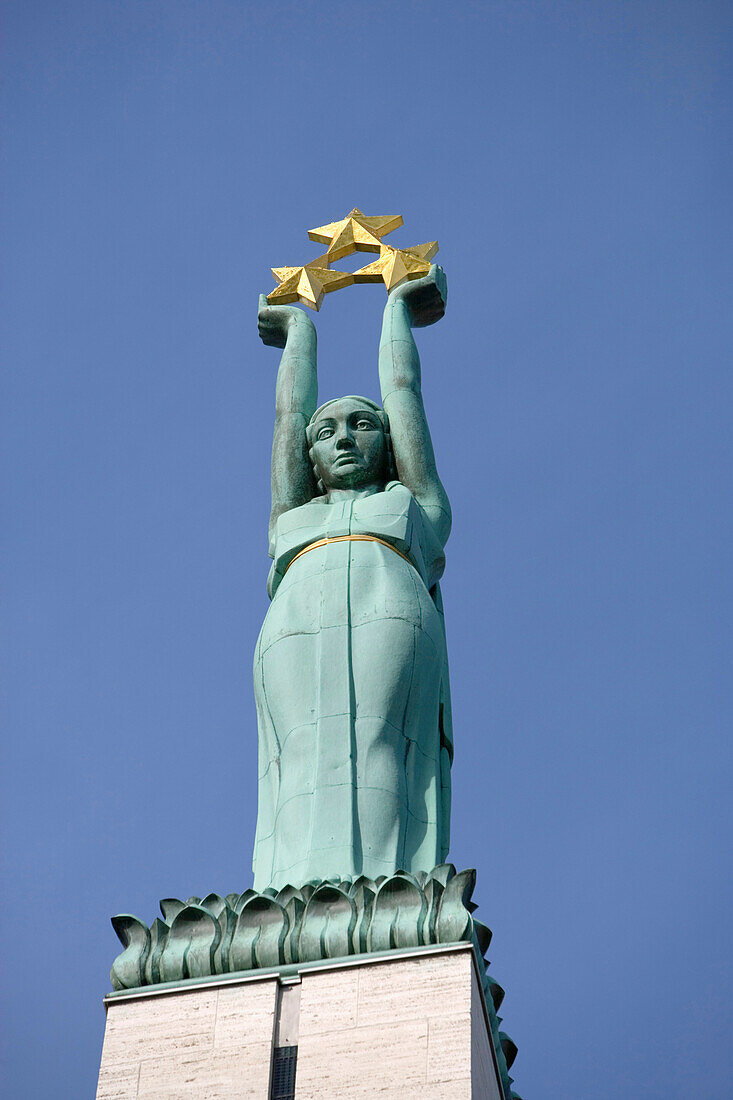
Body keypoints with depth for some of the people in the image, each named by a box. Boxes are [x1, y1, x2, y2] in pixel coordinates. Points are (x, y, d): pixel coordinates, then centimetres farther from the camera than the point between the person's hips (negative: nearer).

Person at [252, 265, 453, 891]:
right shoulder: (293, 517, 39)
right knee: (306, 763, -22)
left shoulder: (417, 505, 36)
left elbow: (402, 388, 46)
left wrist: (397, 309, 60)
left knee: (374, 758, -23)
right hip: (295, 633, 1)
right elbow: (291, 408, 49)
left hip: (392, 625, -1)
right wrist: (299, 325, 63)